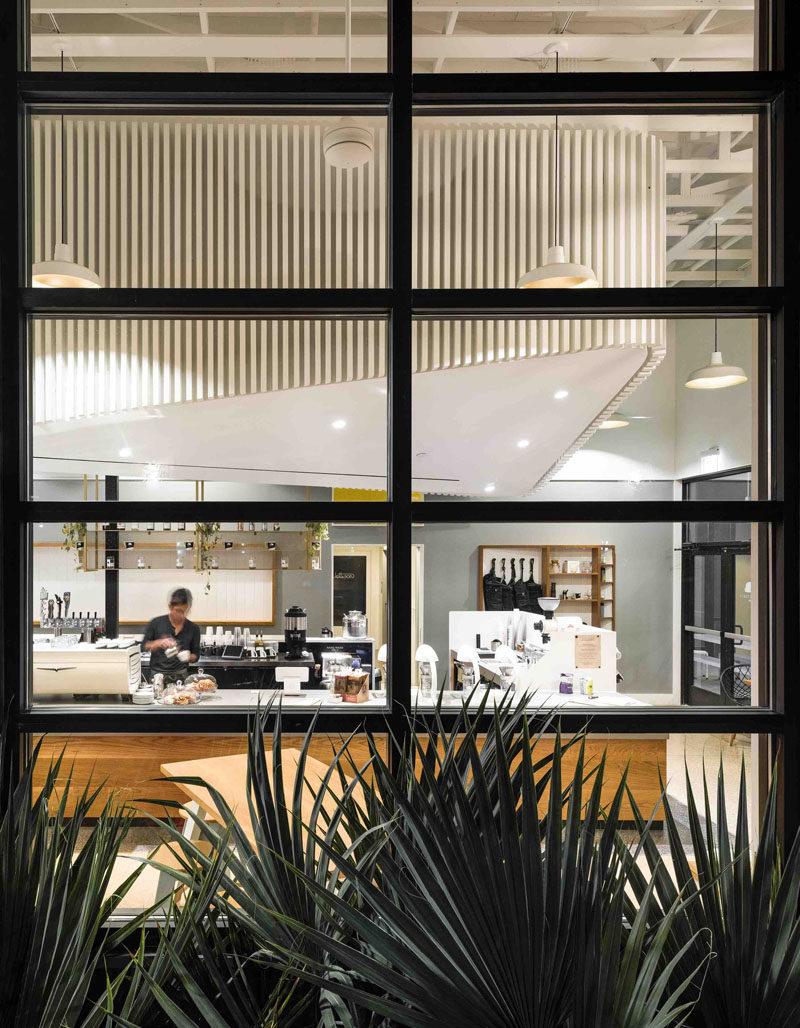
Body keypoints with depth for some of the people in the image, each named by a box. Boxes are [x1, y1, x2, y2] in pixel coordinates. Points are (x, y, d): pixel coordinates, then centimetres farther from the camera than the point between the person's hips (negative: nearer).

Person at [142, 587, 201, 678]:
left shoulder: (193, 628, 3)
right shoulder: (156, 623, 0)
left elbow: (195, 655, 9)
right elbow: (144, 646, 4)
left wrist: (189, 657, -12)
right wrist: (158, 643, -14)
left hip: (180, 674, 0)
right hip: (157, 673, 0)